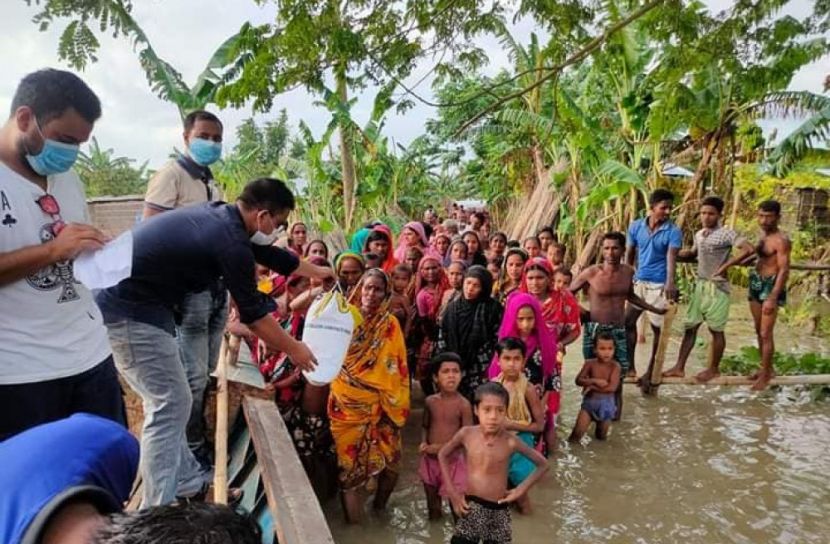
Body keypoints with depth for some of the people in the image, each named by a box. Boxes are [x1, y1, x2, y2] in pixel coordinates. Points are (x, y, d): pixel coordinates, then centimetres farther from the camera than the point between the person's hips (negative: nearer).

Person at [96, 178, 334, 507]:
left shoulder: (221, 217, 8)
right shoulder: (230, 241, -20)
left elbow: (273, 256, 23)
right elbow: (253, 314, -11)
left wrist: (319, 272, 35)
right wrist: (293, 349, 4)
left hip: (122, 302, 10)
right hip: (131, 310, -10)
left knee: (167, 402, 16)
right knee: (169, 406, -5)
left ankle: (188, 483, 29)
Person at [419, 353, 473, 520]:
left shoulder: (464, 404, -15)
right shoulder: (430, 401, -3)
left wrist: (441, 448, -19)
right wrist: (424, 443, -10)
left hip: (452, 460, -4)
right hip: (430, 459, 4)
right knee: (432, 499, 20)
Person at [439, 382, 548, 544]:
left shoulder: (511, 441, -16)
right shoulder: (466, 434, -12)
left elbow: (542, 465, -2)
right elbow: (443, 455, 6)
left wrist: (521, 489, -8)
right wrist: (452, 492, 1)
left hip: (498, 511, 0)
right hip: (471, 507, 1)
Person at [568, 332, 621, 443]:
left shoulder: (615, 366, -14)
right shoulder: (590, 363, -8)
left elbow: (612, 387, -22)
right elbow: (579, 380, -9)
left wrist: (592, 387, -19)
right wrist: (594, 381, -23)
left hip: (606, 403, 0)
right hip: (589, 401, 1)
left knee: (602, 437, 16)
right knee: (578, 433, -6)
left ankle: (599, 424, 46)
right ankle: (572, 440, 23)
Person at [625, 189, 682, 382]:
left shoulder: (673, 231, -10)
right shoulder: (636, 226, 1)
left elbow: (671, 257, -23)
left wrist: (670, 283, -38)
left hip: (659, 285, -4)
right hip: (638, 281, 4)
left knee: (658, 328, 6)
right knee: (628, 322, 8)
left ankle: (651, 370, 19)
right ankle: (630, 366, 22)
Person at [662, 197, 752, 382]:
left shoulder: (727, 234, -10)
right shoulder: (699, 235, 11)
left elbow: (750, 250, -21)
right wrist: (677, 255, 10)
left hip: (718, 287, -7)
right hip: (699, 285, 7)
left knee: (716, 330, 4)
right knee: (690, 327, 7)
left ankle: (713, 368, 18)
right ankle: (679, 367, 11)